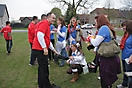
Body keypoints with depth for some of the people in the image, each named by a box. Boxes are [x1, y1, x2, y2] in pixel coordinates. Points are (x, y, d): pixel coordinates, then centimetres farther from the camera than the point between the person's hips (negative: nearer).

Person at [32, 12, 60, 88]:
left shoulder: (47, 25, 22)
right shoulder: (44, 23, -8)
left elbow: (47, 40, 27)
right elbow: (40, 35, -23)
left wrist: (53, 49, 27)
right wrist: (45, 48, -22)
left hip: (40, 49, 10)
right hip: (40, 49, -10)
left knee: (42, 68, 16)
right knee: (44, 69, -1)